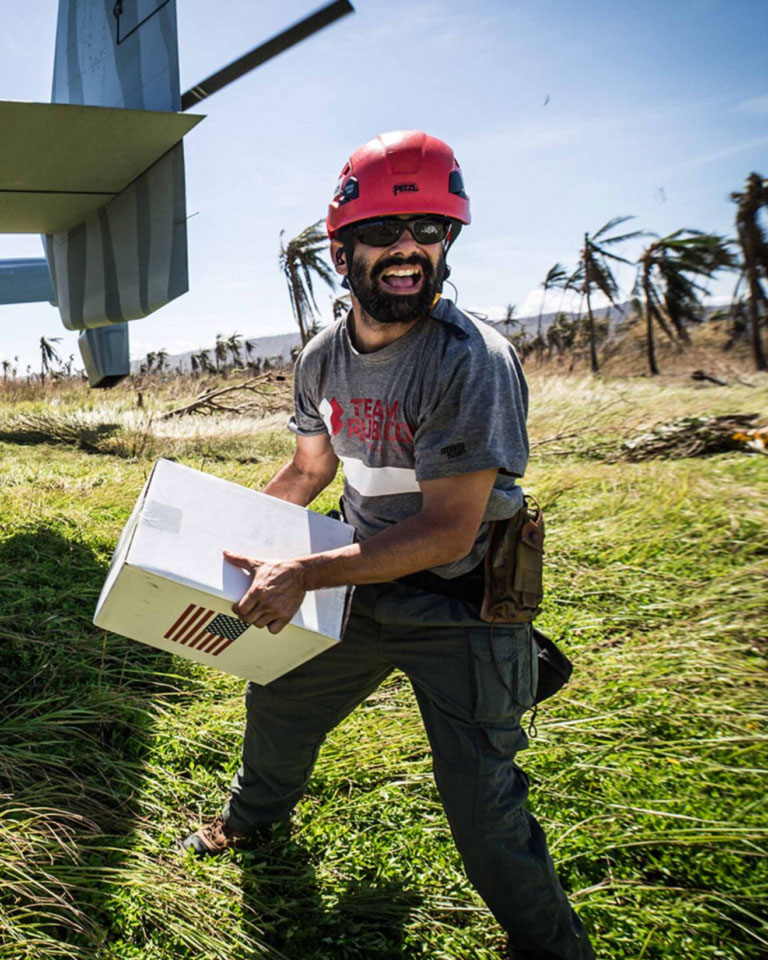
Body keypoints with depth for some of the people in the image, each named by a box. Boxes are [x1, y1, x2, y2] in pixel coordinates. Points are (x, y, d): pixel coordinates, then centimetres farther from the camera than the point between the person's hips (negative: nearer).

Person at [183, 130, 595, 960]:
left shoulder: (472, 362, -26)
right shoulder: (322, 358, -3)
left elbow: (446, 531, -28)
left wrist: (302, 575, -30)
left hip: (459, 607, -6)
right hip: (365, 585, 7)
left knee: (485, 814, -5)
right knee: (278, 700, 24)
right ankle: (255, 814, 58)